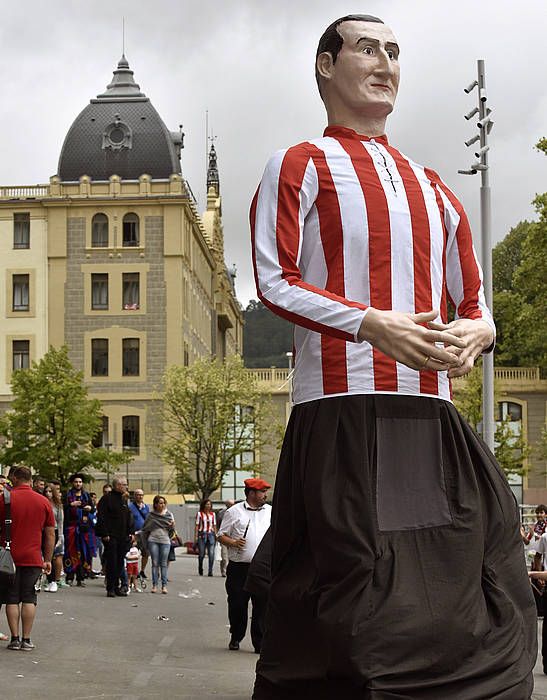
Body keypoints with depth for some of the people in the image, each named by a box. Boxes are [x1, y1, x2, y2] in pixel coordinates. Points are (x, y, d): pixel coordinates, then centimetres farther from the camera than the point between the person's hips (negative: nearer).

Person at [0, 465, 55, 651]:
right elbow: (51, 534, 6)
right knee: (29, 599, 5)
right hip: (33, 558, 1)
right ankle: (26, 639, 3)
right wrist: (48, 559, 13)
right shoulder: (43, 502, 3)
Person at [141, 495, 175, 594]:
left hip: (165, 541, 0)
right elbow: (145, 528, 15)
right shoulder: (151, 515, 5)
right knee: (155, 563, 1)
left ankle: (164, 585, 2)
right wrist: (146, 539, 7)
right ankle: (154, 585, 3)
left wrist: (172, 526, -11)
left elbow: (171, 529, 10)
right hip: (153, 541, 0)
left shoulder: (169, 514, 7)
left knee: (163, 564, 1)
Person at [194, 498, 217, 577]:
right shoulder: (199, 514, 4)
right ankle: (200, 570, 25)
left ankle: (210, 571, -7)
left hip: (211, 535, 2)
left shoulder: (213, 514, 12)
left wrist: (215, 535, 10)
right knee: (201, 554, 4)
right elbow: (197, 526, 2)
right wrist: (195, 536, -5)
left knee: (211, 554, -9)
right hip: (202, 534, -2)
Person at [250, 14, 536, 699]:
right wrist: (372, 322, -17)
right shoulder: (301, 167, 9)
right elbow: (275, 282, -3)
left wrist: (473, 333, -1)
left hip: (432, 413, 6)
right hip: (342, 408, -6)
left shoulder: (431, 188, 26)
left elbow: (475, 302, 25)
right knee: (351, 592, -10)